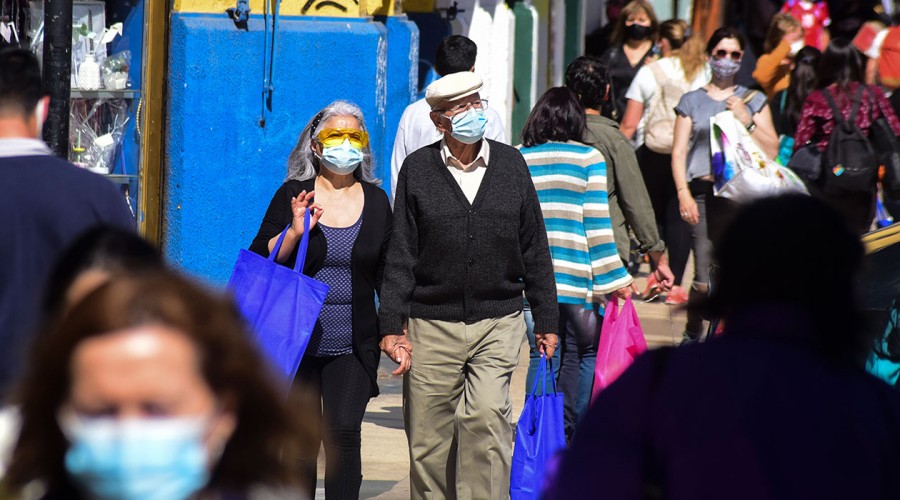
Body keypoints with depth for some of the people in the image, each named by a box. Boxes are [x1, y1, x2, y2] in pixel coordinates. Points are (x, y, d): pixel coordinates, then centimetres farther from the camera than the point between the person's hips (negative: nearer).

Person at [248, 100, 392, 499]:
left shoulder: (376, 201, 8)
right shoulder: (292, 196, 2)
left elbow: (387, 273, 13)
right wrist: (294, 232, -17)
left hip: (352, 346, 1)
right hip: (298, 342, 0)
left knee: (344, 433, -10)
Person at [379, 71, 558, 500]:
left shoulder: (510, 164, 7)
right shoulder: (418, 169, 3)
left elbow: (534, 250, 12)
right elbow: (401, 254, 3)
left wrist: (546, 320, 11)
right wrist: (392, 324, -5)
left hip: (499, 323, 0)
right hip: (431, 325, 0)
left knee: (487, 416, -18)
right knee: (428, 440, 2)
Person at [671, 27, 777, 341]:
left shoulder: (754, 100, 15)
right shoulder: (692, 101, 14)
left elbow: (771, 151, 8)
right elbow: (679, 151, 9)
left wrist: (746, 120, -5)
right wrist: (683, 193, -4)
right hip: (703, 194, -1)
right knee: (703, 281, -7)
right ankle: (692, 334, 16)